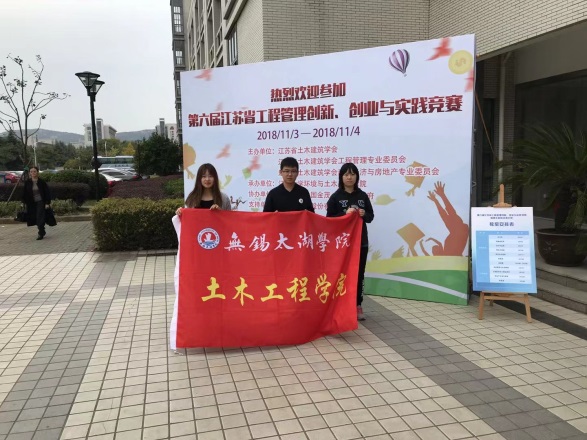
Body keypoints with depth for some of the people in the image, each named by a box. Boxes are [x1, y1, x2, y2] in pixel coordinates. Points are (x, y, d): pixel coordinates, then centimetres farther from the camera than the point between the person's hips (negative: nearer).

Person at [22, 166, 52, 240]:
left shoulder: (42, 182, -5)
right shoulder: (27, 183, 2)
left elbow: (47, 193, -5)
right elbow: (25, 193, 9)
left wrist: (47, 203, -10)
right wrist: (25, 203, 6)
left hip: (41, 202, -4)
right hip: (31, 203, 4)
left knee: (40, 218, -9)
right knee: (34, 218, 7)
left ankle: (41, 233, -2)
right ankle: (42, 231, 24)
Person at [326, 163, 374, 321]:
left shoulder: (363, 195, 6)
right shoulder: (336, 197, -3)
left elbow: (371, 217, 10)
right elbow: (329, 219, -6)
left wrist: (363, 214, -11)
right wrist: (346, 214, -18)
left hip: (361, 241, 3)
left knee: (359, 274, 7)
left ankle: (358, 306, 17)